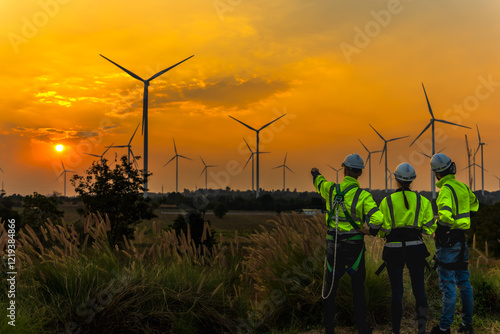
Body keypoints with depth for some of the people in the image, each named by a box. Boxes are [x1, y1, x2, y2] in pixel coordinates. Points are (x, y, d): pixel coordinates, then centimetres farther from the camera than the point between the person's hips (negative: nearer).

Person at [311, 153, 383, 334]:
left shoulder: (330, 189, -4)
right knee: (358, 287, 10)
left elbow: (319, 183, 21)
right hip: (354, 246, -2)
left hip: (333, 246, 2)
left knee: (330, 286, 14)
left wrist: (316, 174, 44)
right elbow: (377, 219, -25)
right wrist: (366, 229, -5)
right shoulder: (363, 196, -13)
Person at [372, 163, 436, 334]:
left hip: (394, 249, 0)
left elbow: (381, 230, -4)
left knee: (396, 291, 8)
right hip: (415, 248, 1)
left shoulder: (386, 201, -4)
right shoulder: (422, 201, 1)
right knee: (419, 288, 10)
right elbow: (429, 228, 1)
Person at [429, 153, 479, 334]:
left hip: (448, 240, -8)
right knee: (463, 282, 14)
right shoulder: (462, 187, 8)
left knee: (447, 285, -4)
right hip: (461, 239, 8)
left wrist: (439, 231, -16)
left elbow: (445, 214, -32)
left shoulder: (446, 189, -17)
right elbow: (474, 204, 28)